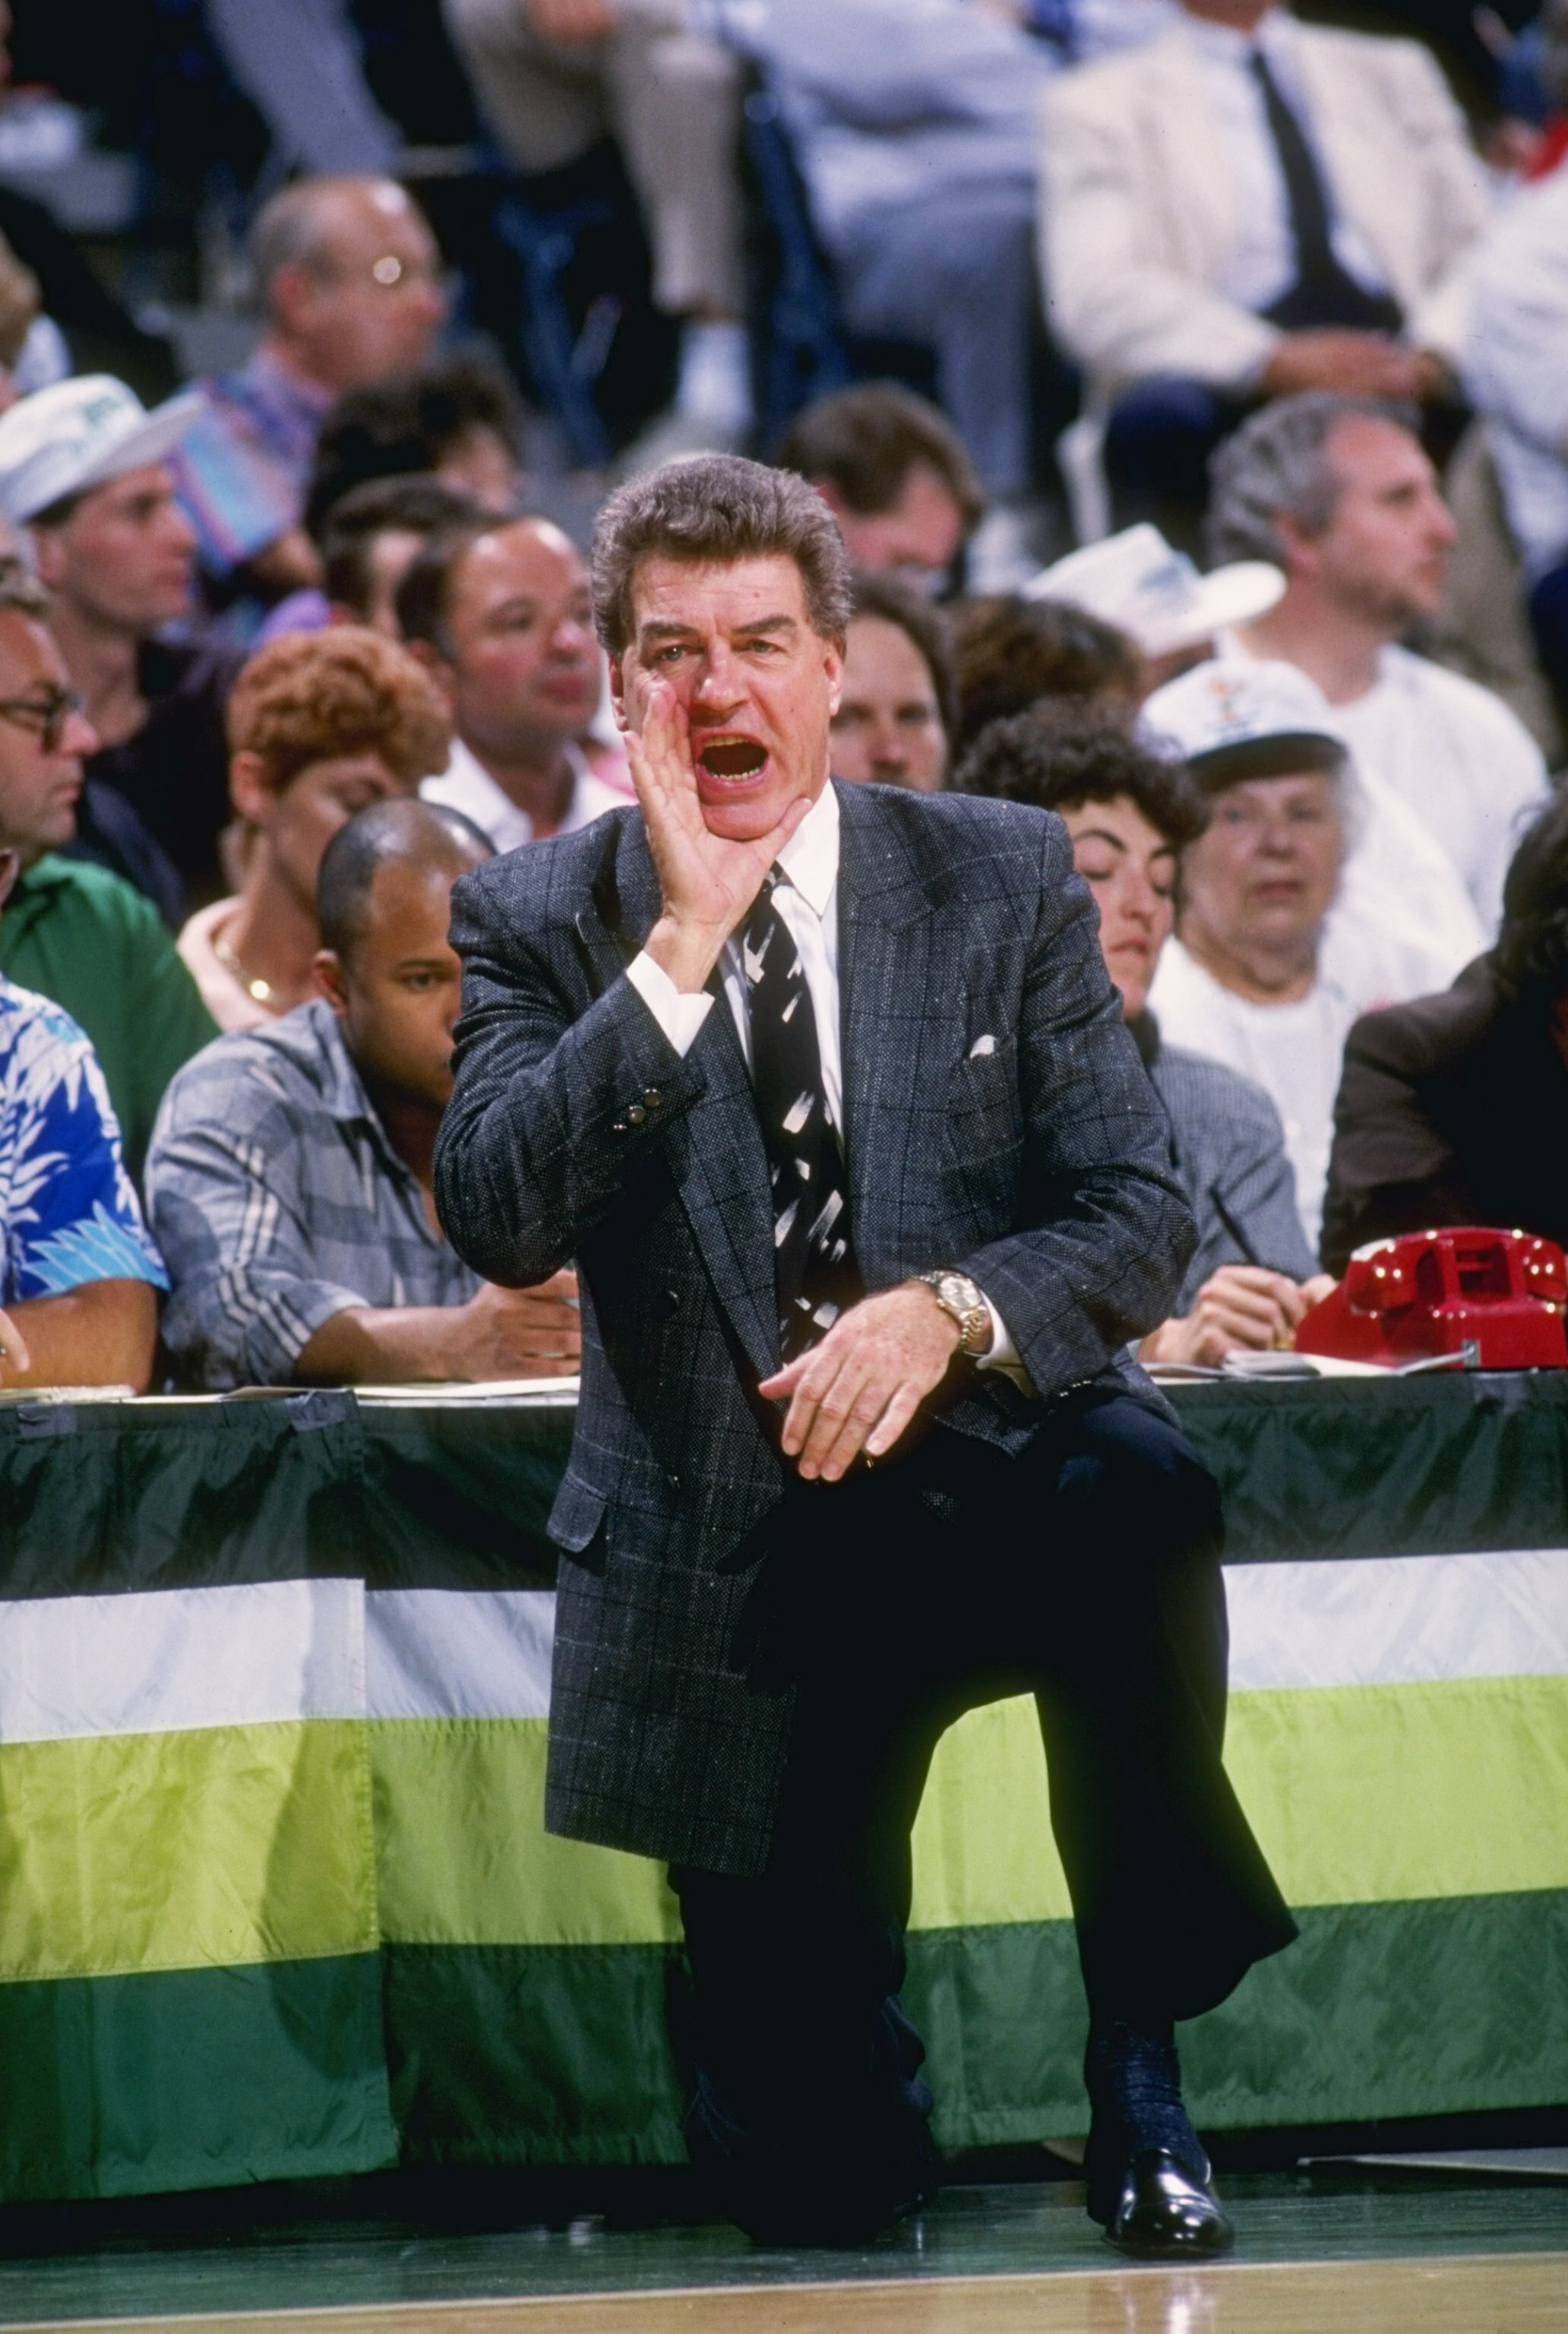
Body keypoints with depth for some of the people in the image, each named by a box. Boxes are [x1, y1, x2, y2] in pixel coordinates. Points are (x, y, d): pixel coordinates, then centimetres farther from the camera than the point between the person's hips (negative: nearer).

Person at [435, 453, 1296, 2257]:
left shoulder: (1006, 879, 2)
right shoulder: (539, 923, 0)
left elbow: (1140, 1220, -2)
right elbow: (500, 1222, -15)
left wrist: (947, 1311, -22)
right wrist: (681, 946, -20)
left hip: (994, 1467, 0)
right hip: (742, 1549, 0)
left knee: (1134, 1494, -39)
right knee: (813, 2181, -5)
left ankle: (1141, 2074, -24)